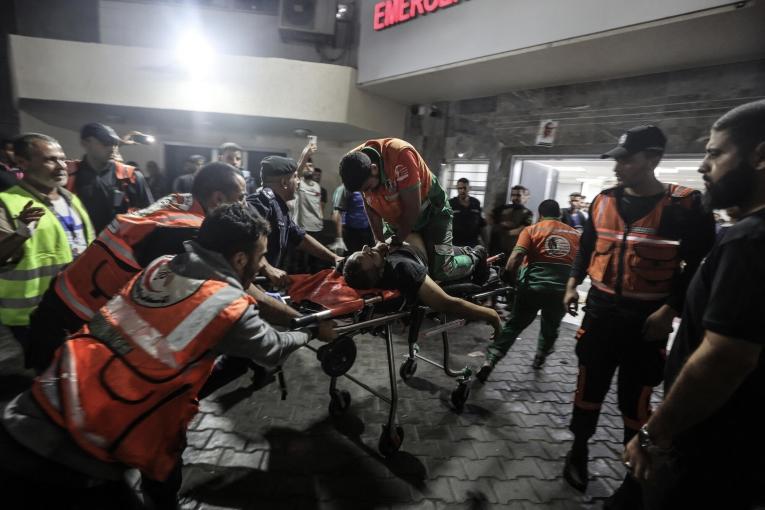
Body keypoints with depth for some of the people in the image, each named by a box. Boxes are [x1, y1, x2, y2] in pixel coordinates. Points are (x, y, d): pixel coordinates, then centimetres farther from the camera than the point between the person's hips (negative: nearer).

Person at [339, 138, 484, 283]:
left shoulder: (400, 154, -35)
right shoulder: (355, 162, -17)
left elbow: (413, 208, -29)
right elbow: (370, 206, -4)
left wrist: (396, 242, -20)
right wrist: (379, 241, -11)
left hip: (431, 211, -6)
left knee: (441, 271, -16)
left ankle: (475, 256, 19)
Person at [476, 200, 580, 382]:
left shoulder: (532, 230, 4)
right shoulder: (575, 234, 15)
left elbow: (517, 255, -12)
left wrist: (507, 277, -2)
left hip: (533, 285, -2)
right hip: (563, 288, 3)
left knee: (514, 325, 8)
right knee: (551, 327, 25)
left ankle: (490, 361, -1)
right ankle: (540, 359, 42)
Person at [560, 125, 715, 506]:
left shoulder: (685, 205, -8)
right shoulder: (603, 200, 4)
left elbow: (700, 265, -5)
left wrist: (670, 310, -12)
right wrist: (573, 283, 7)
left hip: (647, 318, -3)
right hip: (600, 309, 3)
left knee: (635, 401, 8)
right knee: (589, 386, 13)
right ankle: (578, 451, 34)